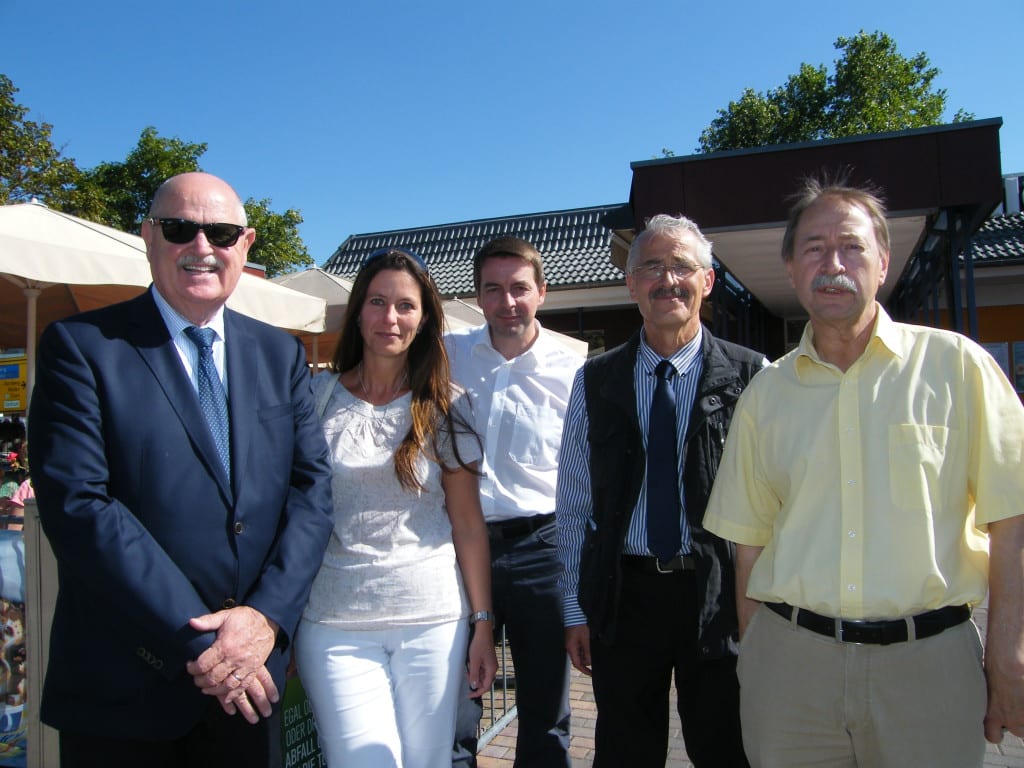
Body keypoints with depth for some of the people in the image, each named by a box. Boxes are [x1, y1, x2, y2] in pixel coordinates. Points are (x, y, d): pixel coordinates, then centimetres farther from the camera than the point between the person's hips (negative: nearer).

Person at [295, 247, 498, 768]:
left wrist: (482, 624, 1)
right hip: (334, 624, 0)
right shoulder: (315, 396, 2)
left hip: (433, 619, 1)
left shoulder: (446, 406, 2)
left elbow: (468, 521, 3)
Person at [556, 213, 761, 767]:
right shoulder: (595, 381, 3)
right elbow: (573, 504, 4)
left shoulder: (750, 376, -4)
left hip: (720, 597, -1)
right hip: (623, 594, 2)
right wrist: (575, 610, 4)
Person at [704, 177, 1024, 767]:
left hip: (928, 658, -1)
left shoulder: (955, 365, -1)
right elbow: (750, 542, 7)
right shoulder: (765, 394, 5)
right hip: (790, 658, 2)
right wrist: (754, 658, 4)